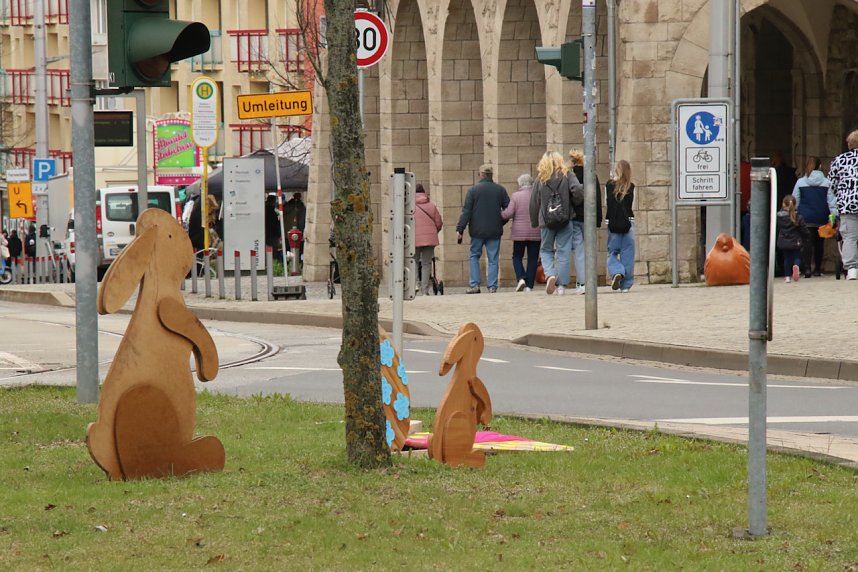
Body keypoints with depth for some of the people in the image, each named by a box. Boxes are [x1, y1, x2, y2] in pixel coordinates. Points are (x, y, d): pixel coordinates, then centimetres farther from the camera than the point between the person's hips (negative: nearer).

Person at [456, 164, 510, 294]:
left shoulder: (473, 190, -4)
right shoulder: (500, 190, 2)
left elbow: (466, 211, -7)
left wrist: (459, 229, -6)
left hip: (477, 230, -1)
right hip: (495, 231, 1)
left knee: (474, 256, 11)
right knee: (493, 259, 5)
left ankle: (474, 285, 3)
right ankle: (492, 287, 0)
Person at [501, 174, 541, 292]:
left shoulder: (516, 196, -7)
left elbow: (508, 213, -12)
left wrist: (499, 215, 6)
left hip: (519, 232, -1)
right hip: (535, 232, 1)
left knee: (517, 257, 13)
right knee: (532, 259, 6)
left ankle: (521, 278, -10)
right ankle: (529, 286, 3)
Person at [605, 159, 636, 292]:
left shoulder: (609, 185, -2)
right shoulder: (631, 187, 0)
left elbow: (607, 204, 0)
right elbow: (630, 205, 5)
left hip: (613, 223, -1)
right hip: (628, 222, 1)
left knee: (612, 252, 7)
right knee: (627, 254, 6)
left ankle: (617, 272, -20)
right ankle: (626, 284, 5)